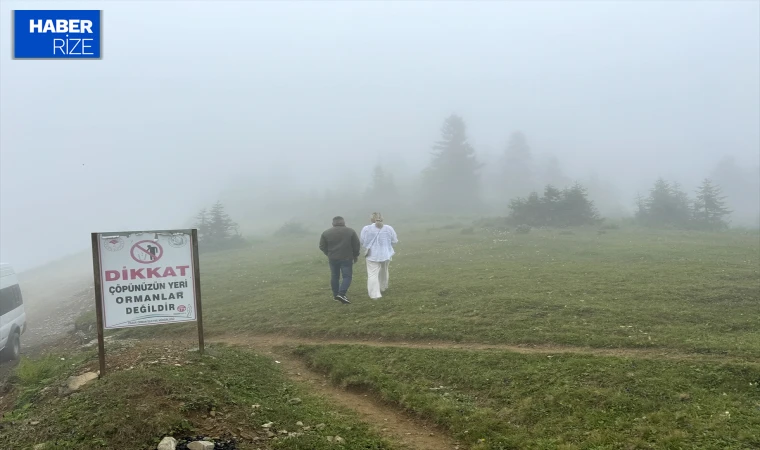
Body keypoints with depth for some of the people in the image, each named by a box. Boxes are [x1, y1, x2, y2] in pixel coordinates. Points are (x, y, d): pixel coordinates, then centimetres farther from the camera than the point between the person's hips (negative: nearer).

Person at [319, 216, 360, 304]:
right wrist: (355, 255, 12)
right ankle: (341, 294, -14)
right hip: (347, 258, -2)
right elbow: (357, 245, 0)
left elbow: (322, 246, 5)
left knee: (334, 276, 14)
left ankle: (335, 294, 21)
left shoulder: (326, 233, 1)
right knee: (347, 276, 1)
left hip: (333, 258, 2)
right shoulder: (350, 231, -2)